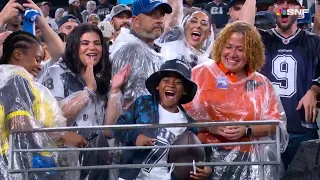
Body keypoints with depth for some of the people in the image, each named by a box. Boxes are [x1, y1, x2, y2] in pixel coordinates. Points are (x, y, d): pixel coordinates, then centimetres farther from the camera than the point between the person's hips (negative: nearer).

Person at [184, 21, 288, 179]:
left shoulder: (261, 84, 10)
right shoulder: (203, 73, 4)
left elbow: (276, 123, 5)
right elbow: (186, 111, -2)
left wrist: (246, 131, -10)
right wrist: (211, 127, -15)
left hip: (249, 158, 2)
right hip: (209, 154, -2)